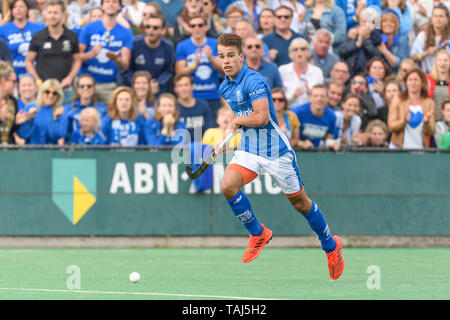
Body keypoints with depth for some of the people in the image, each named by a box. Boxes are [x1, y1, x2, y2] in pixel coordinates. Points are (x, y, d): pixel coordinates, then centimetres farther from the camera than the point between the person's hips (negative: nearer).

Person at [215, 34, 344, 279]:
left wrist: (236, 121, -12)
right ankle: (258, 234, 2)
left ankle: (331, 246, 26)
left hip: (276, 150, -7)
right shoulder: (225, 88, 8)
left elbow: (261, 117, -27)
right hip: (249, 149, 7)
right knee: (228, 186, -20)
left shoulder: (254, 81, -19)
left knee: (300, 203, 5)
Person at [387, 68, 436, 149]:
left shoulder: (429, 103, 4)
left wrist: (426, 122, -20)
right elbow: (391, 127, -4)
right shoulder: (398, 101, 3)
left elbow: (430, 132, 1)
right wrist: (404, 120, -22)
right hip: (398, 148, -1)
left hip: (420, 148, 1)